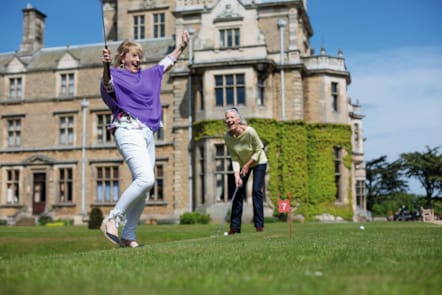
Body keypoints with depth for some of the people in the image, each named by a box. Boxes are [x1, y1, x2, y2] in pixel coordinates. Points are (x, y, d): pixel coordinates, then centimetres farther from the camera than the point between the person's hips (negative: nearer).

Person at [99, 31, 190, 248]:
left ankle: (128, 236, 9)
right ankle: (111, 220, -16)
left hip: (147, 133, 8)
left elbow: (167, 62, 40)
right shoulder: (116, 75, 5)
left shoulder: (148, 75, 25)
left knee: (142, 187, 3)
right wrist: (105, 66, -35)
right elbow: (108, 85, -18)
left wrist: (182, 46, 39)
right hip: (128, 130, -8)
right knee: (146, 179, -26)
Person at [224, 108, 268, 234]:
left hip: (258, 162, -3)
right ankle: (235, 226, 4)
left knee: (256, 190, -11)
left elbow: (258, 150, -18)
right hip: (242, 164, 3)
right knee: (239, 191, -1)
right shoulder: (227, 137, -20)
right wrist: (236, 175, -25)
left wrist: (247, 165, -18)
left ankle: (259, 224, -3)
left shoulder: (250, 131, -31)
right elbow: (234, 158, -15)